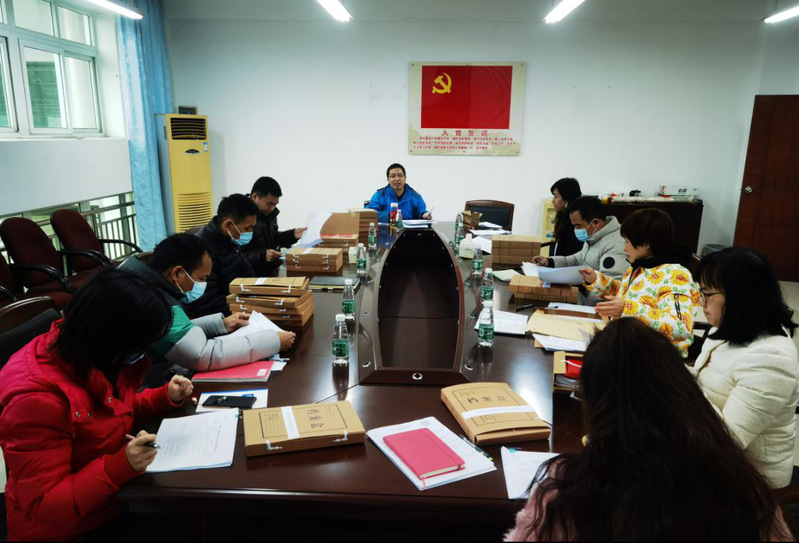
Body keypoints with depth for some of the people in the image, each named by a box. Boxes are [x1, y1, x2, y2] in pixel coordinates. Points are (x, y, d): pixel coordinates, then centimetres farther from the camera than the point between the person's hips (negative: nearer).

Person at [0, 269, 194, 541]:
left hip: (114, 494, 7)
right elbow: (43, 506, -25)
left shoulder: (91, 358, -6)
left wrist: (166, 396, -3)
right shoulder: (38, 399, -31)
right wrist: (121, 466, -36)